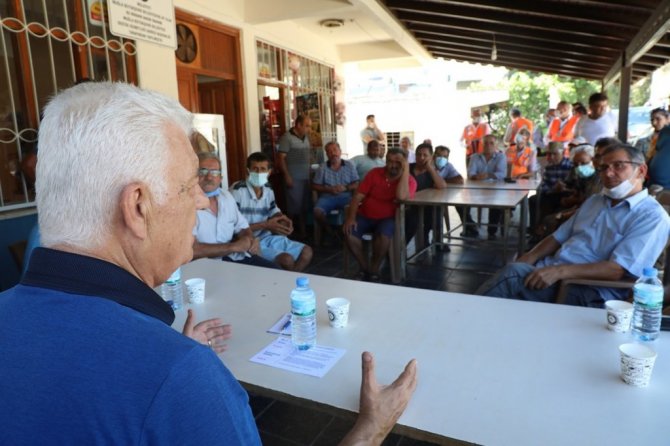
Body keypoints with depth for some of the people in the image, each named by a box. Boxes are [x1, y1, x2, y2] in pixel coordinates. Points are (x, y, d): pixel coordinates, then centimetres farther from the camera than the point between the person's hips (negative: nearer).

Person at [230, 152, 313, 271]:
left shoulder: (268, 190, 6)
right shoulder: (237, 191, -17)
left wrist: (284, 219, -7)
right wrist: (265, 225, -21)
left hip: (268, 237, 8)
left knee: (306, 252, 5)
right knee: (287, 260, -26)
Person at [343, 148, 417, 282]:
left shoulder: (409, 180, -8)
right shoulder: (374, 173, -1)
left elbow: (401, 197, -31)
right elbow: (358, 196, -3)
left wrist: (406, 170, -24)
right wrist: (351, 217, -17)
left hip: (388, 218, -2)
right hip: (365, 216, 3)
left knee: (383, 235, -35)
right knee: (349, 232, -24)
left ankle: (374, 271, -10)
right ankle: (365, 267, -1)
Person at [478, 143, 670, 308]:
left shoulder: (652, 216, -4)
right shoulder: (594, 200, 20)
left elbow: (617, 270, -16)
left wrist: (560, 271, -25)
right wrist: (529, 257, -1)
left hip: (589, 292, -7)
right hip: (551, 272, 7)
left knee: (512, 275, -28)